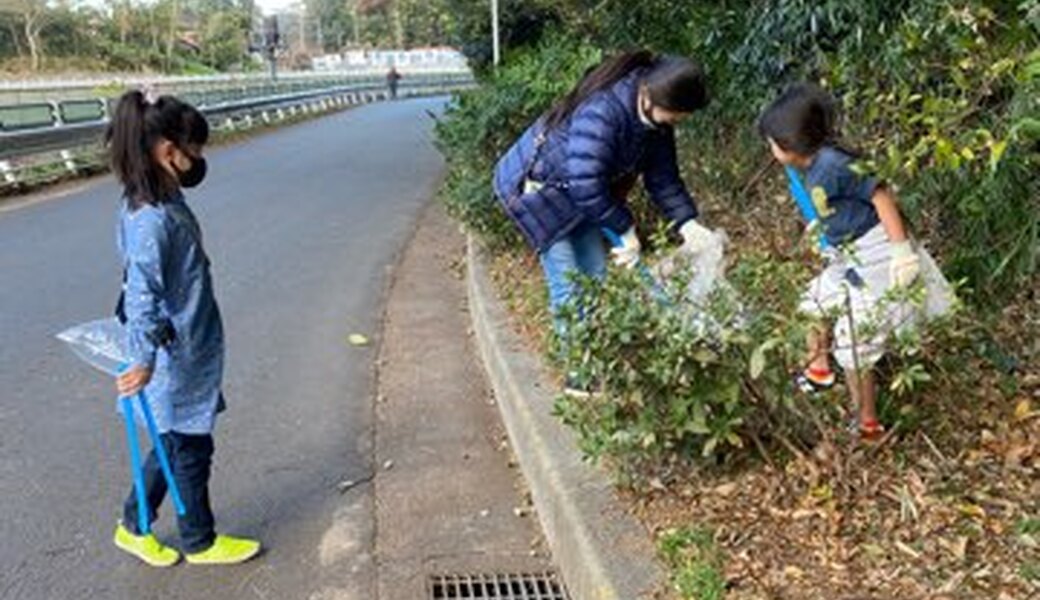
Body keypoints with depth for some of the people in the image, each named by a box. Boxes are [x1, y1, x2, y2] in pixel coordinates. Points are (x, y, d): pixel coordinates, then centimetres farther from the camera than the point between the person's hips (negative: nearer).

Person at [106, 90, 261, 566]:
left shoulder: (166, 201, 5)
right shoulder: (151, 218, -25)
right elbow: (141, 294, -31)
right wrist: (145, 359, -33)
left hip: (191, 349, 9)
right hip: (174, 357, -9)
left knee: (176, 441, 21)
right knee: (190, 447, 9)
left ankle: (135, 526, 38)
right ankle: (200, 542, 29)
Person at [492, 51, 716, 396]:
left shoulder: (655, 119, -9)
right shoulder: (601, 113, -37)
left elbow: (663, 177, -3)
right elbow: (587, 185, -38)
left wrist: (687, 223, -16)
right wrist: (626, 231, -29)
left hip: (578, 189, 8)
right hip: (534, 187, -8)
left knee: (595, 275, 7)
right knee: (568, 283, -9)